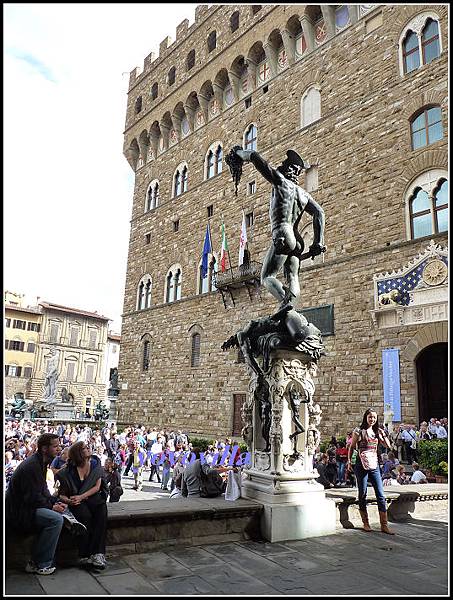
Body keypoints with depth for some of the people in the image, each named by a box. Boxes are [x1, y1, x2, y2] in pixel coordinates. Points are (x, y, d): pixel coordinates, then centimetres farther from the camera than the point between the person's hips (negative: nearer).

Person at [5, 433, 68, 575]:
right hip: (18, 512, -11)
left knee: (59, 512, 4)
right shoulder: (31, 466, -22)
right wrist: (51, 506, -14)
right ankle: (41, 565, -11)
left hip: (26, 506, 11)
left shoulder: (40, 462, 10)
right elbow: (32, 498, -24)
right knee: (56, 519, -24)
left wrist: (56, 502, 0)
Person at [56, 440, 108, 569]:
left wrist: (82, 496, -14)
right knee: (85, 515, -33)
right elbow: (61, 494, 0)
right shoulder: (69, 470, -3)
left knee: (101, 511, -30)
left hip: (93, 496, 2)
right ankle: (84, 555, -26)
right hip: (76, 501, -2)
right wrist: (68, 500, -23)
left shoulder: (95, 464, 4)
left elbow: (97, 486, 0)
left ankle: (98, 553, -32)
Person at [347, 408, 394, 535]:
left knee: (381, 495, -1)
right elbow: (352, 447, 4)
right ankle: (365, 523, 17)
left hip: (374, 466, 4)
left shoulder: (377, 431, 11)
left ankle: (384, 525, 5)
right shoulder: (359, 431, -2)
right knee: (362, 495, 5)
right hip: (361, 465, -4)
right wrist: (349, 460, 0)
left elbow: (388, 446, 11)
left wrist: (383, 434, -2)